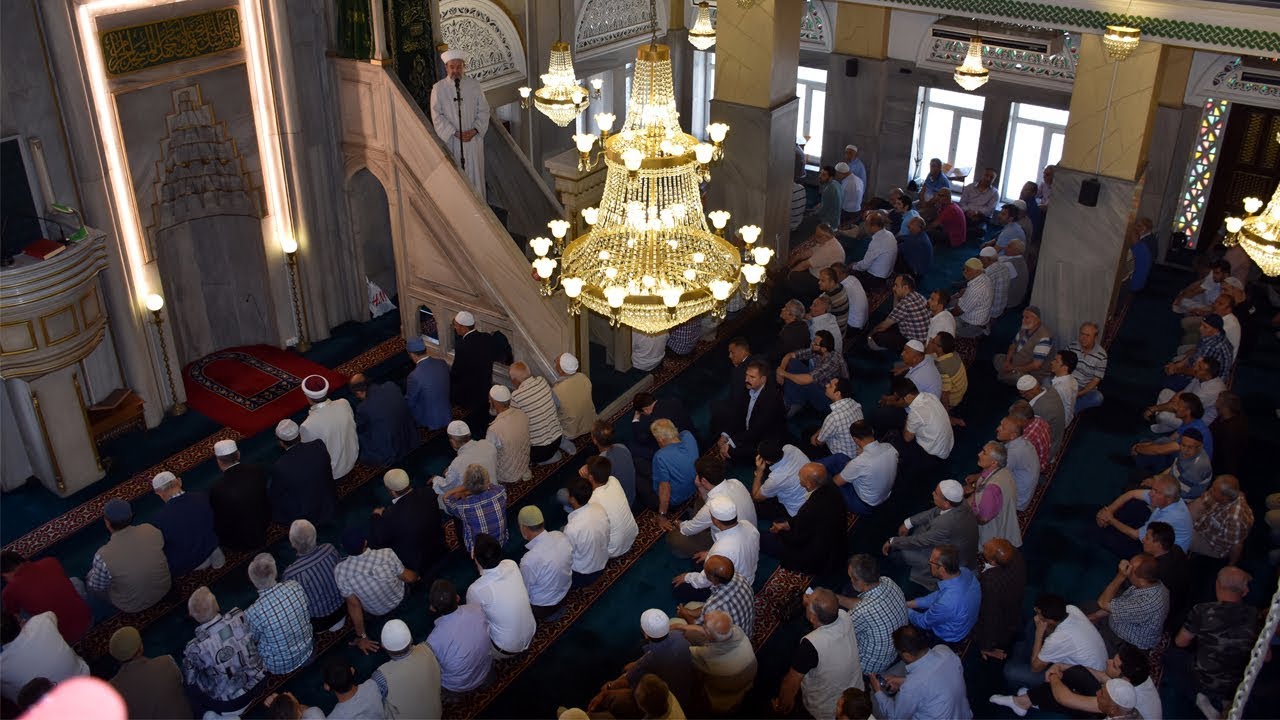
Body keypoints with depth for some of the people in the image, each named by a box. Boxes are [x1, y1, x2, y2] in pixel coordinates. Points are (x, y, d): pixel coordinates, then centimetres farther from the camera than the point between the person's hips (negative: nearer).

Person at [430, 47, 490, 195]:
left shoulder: (474, 86, 0)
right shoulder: (438, 88, -4)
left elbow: (483, 111, 2)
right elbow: (437, 116, -7)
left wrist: (475, 130, -13)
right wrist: (455, 133, -16)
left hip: (473, 139, 1)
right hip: (450, 140, -1)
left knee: (474, 176, 7)